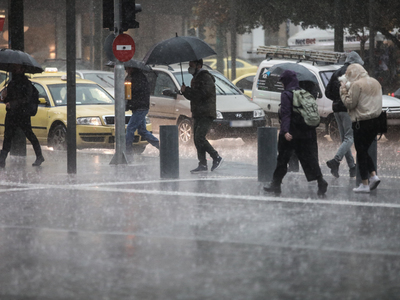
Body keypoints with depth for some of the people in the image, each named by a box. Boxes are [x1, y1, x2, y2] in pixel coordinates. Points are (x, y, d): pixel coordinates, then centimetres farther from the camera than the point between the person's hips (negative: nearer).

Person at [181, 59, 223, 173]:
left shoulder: (206, 78, -10)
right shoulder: (196, 78, 21)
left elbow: (203, 93, -23)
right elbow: (192, 96, 24)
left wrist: (187, 90, -16)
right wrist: (185, 91, 2)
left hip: (206, 114, -10)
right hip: (198, 115, 10)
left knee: (200, 138, -18)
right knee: (197, 139, 5)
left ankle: (216, 158, -9)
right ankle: (202, 164, 7)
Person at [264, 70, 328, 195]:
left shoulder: (286, 95, -8)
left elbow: (286, 114, -18)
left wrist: (285, 131, -25)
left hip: (291, 134, -6)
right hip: (307, 133, 6)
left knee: (282, 158, 5)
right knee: (308, 158, 6)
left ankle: (276, 184, 10)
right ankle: (320, 181, -8)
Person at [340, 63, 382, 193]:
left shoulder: (357, 85, -12)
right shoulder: (375, 83, 12)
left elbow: (350, 103, -14)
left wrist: (344, 92, 0)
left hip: (361, 123, -7)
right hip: (375, 121, 7)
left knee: (361, 153, 1)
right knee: (365, 151, 19)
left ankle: (364, 184, 2)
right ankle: (373, 175, 3)